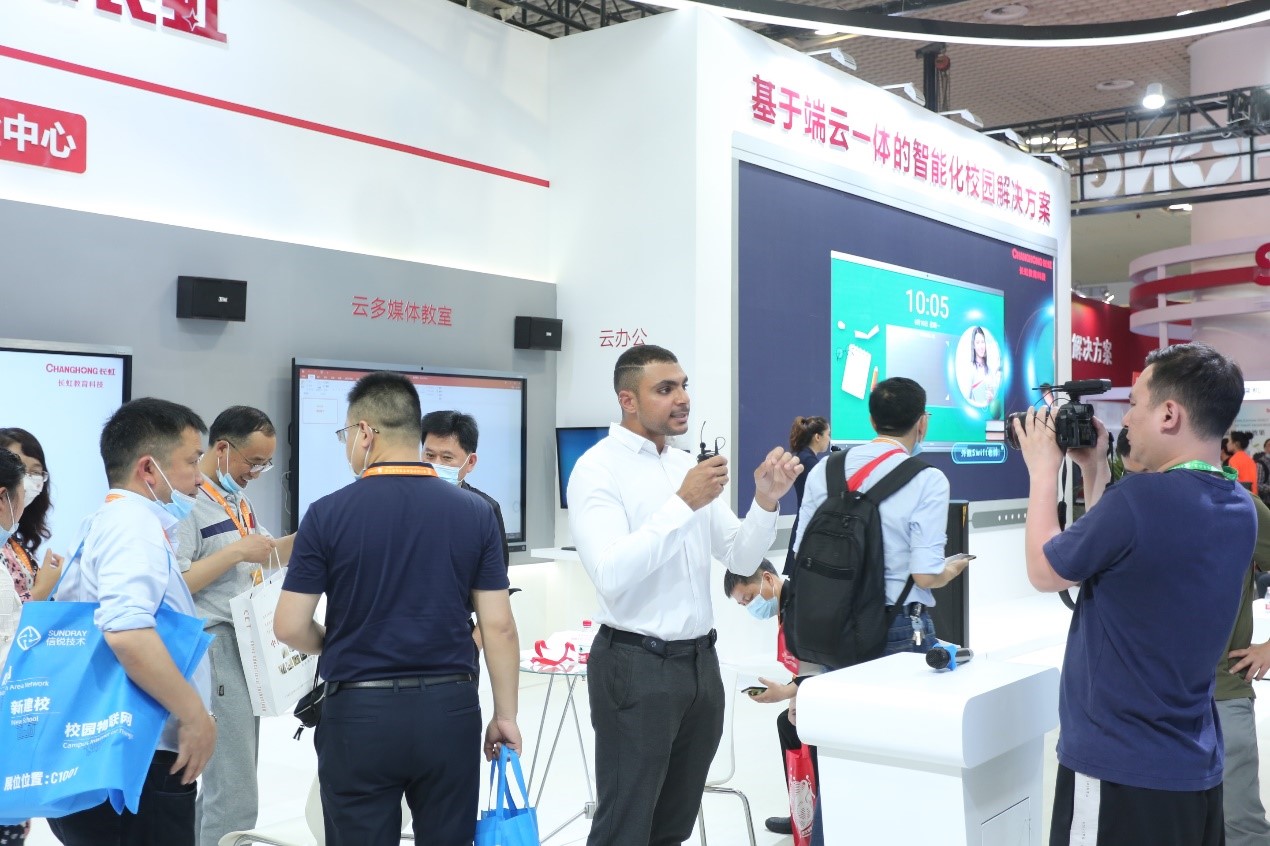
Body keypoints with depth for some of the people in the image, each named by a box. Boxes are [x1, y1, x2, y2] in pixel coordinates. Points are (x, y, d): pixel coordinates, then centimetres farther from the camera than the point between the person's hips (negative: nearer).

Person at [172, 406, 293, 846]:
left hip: (248, 649, 10)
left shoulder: (238, 498, 14)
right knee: (235, 793, -8)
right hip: (215, 650, -10)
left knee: (227, 781, 16)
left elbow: (262, 557, 24)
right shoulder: (187, 502, -15)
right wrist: (237, 552, -23)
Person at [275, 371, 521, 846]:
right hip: (450, 709, 2)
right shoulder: (475, 512, -2)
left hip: (360, 713, -2)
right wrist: (506, 714, 7)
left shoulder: (328, 513, -8)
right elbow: (499, 627, -2)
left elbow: (290, 627, -6)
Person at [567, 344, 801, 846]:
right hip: (636, 666, -7)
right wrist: (683, 503, -26)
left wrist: (766, 501, -8)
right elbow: (611, 576, -25)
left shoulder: (688, 466, 11)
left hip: (700, 661, 7)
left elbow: (741, 559, 10)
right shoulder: (598, 468, -11)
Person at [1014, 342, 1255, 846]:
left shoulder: (1142, 498, -24)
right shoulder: (1239, 508, 2)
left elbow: (1044, 572, -7)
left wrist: (1043, 469, 3)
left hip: (1121, 773, -8)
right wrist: (1093, 469, 14)